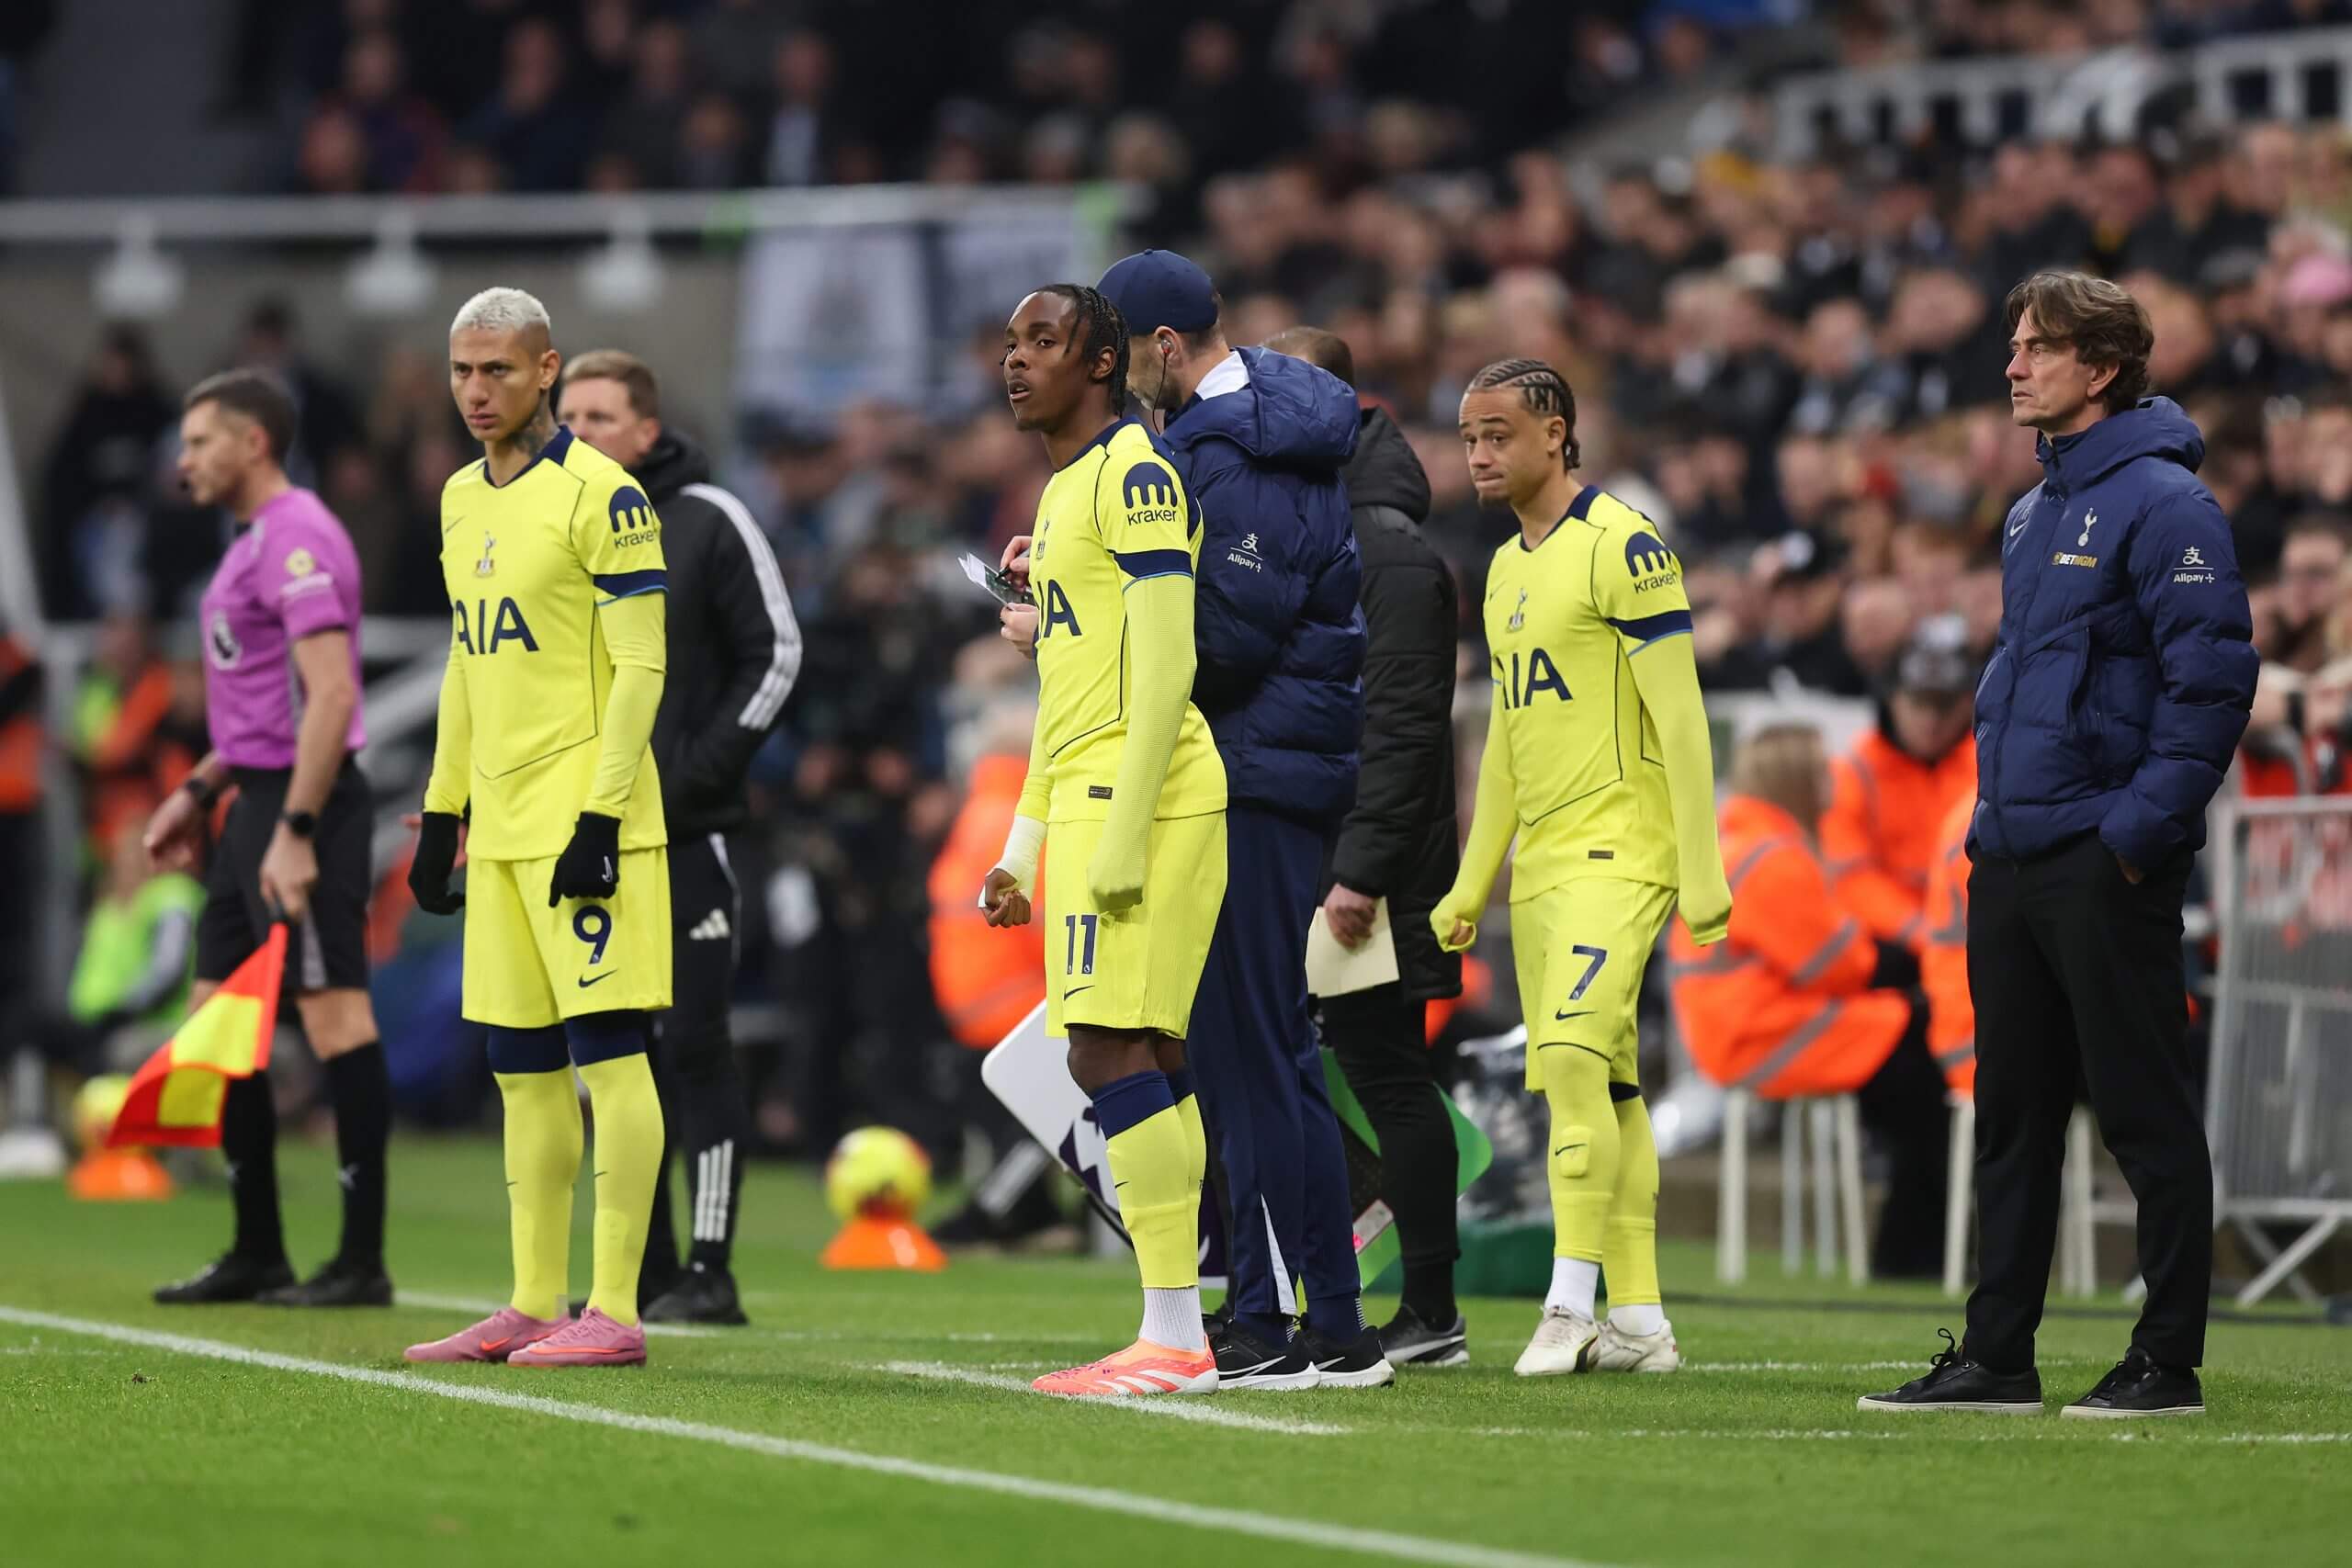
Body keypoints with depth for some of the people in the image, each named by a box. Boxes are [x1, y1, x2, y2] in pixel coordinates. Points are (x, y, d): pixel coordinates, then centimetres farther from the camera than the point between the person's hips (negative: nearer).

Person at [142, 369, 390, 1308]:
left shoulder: (298, 539, -13)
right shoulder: (253, 544, 18)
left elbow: (330, 695, -22)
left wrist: (295, 833, -26)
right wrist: (200, 791, 22)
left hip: (306, 805, -11)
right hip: (258, 802, 11)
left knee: (334, 1019, -9)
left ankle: (364, 1261, -7)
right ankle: (257, 1255, 15)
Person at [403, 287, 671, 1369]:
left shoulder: (601, 495, -9)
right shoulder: (462, 499, 16)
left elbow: (640, 668, -12)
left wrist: (599, 818, -18)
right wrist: (442, 814, 20)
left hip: (584, 817, -8)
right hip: (502, 824, 8)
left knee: (606, 1048, -8)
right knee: (523, 1067, 9)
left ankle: (614, 1311, -8)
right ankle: (533, 1308, 13)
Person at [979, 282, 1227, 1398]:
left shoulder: (1136, 477, -10)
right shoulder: (1064, 494, 21)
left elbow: (1164, 670, -17)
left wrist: (1122, 836, -22)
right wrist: (1024, 848, 23)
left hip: (1142, 800, -10)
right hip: (1089, 802, 10)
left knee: (1113, 1051, -13)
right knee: (1135, 1059, 9)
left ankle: (1173, 1340, -14)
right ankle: (1180, 1333, 11)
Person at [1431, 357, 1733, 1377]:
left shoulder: (1622, 547, -9)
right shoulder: (1507, 569, 17)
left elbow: (1679, 716, -13)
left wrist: (1702, 871, -16)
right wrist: (1471, 886, 22)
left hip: (1620, 848, -9)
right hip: (1541, 862, 9)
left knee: (1573, 1053, -19)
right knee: (1601, 1086, 7)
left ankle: (1570, 1304, -19)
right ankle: (1640, 1322, 9)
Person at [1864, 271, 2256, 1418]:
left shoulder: (2162, 505, -11)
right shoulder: (2033, 513, 16)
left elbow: (2214, 678, -17)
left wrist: (2141, 823, -19)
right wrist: (1993, 809, 16)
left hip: (2105, 864, -9)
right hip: (2011, 861, 9)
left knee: (2145, 1115, -3)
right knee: (2011, 1116, 10)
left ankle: (2169, 1362, 1)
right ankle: (1997, 1357, 15)